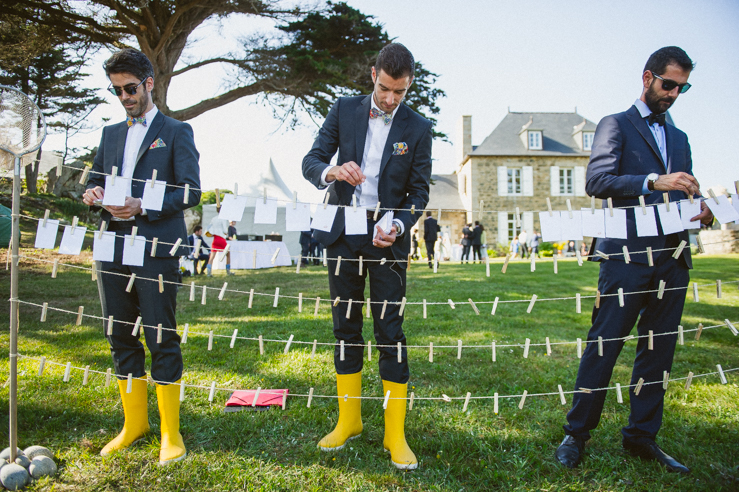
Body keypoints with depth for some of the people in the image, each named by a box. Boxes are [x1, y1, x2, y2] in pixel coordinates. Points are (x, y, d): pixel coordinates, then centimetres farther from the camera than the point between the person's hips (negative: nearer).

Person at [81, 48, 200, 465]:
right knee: (121, 337, 10)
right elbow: (95, 180, 23)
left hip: (157, 250, -6)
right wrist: (93, 194, -1)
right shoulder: (111, 134, 21)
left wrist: (143, 207, -18)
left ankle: (171, 431, 8)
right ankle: (134, 422, 26)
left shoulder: (177, 132, 4)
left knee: (162, 339, -3)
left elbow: (191, 191, -6)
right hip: (114, 248, 6)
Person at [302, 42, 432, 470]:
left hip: (388, 237, -2)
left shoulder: (418, 128, 1)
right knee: (346, 327, 9)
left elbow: (419, 191, 1)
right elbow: (311, 160, 3)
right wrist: (331, 171, -21)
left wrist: (398, 226, -18)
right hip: (344, 232, 3)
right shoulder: (345, 110, 5)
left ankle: (396, 434, 7)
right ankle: (349, 421, 23)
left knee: (390, 331, -4)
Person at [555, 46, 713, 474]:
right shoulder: (616, 125, 5)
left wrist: (701, 210, 0)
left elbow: (683, 193, 22)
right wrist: (653, 182, -21)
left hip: (672, 256, 7)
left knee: (659, 350, 8)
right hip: (628, 255, -6)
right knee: (604, 346, -5)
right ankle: (577, 434, 6)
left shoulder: (679, 137, 24)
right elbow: (596, 181, -11)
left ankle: (642, 436, 19)